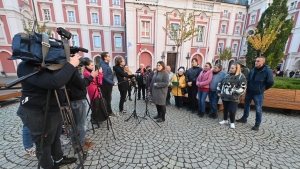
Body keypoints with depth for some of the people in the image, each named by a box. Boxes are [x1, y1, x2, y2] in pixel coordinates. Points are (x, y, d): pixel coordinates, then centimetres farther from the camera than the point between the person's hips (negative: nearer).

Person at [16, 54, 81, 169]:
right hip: (39, 114, -9)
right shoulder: (26, 66, -22)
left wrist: (69, 63, -3)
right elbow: (54, 82, -38)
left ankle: (58, 159, 45)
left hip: (54, 109, 9)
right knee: (44, 143, 14)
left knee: (55, 137, 24)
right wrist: (71, 65, -29)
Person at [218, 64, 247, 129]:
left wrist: (235, 94, -21)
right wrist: (219, 91, 14)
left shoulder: (241, 76, -5)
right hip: (224, 96, 6)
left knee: (232, 110, -1)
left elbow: (242, 87, -15)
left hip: (233, 98, -5)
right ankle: (225, 120, 33)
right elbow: (220, 83, 20)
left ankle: (232, 123, 21)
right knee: (225, 109, 16)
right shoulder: (227, 76, 14)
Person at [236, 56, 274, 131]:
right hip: (249, 92, 5)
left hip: (258, 94, -5)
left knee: (258, 109, 5)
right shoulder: (252, 70, 3)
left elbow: (270, 82, -8)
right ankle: (244, 118, 32)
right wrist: (248, 87, 10)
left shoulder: (267, 71, -13)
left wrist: (262, 89, 0)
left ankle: (257, 124, 19)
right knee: (246, 106, 16)